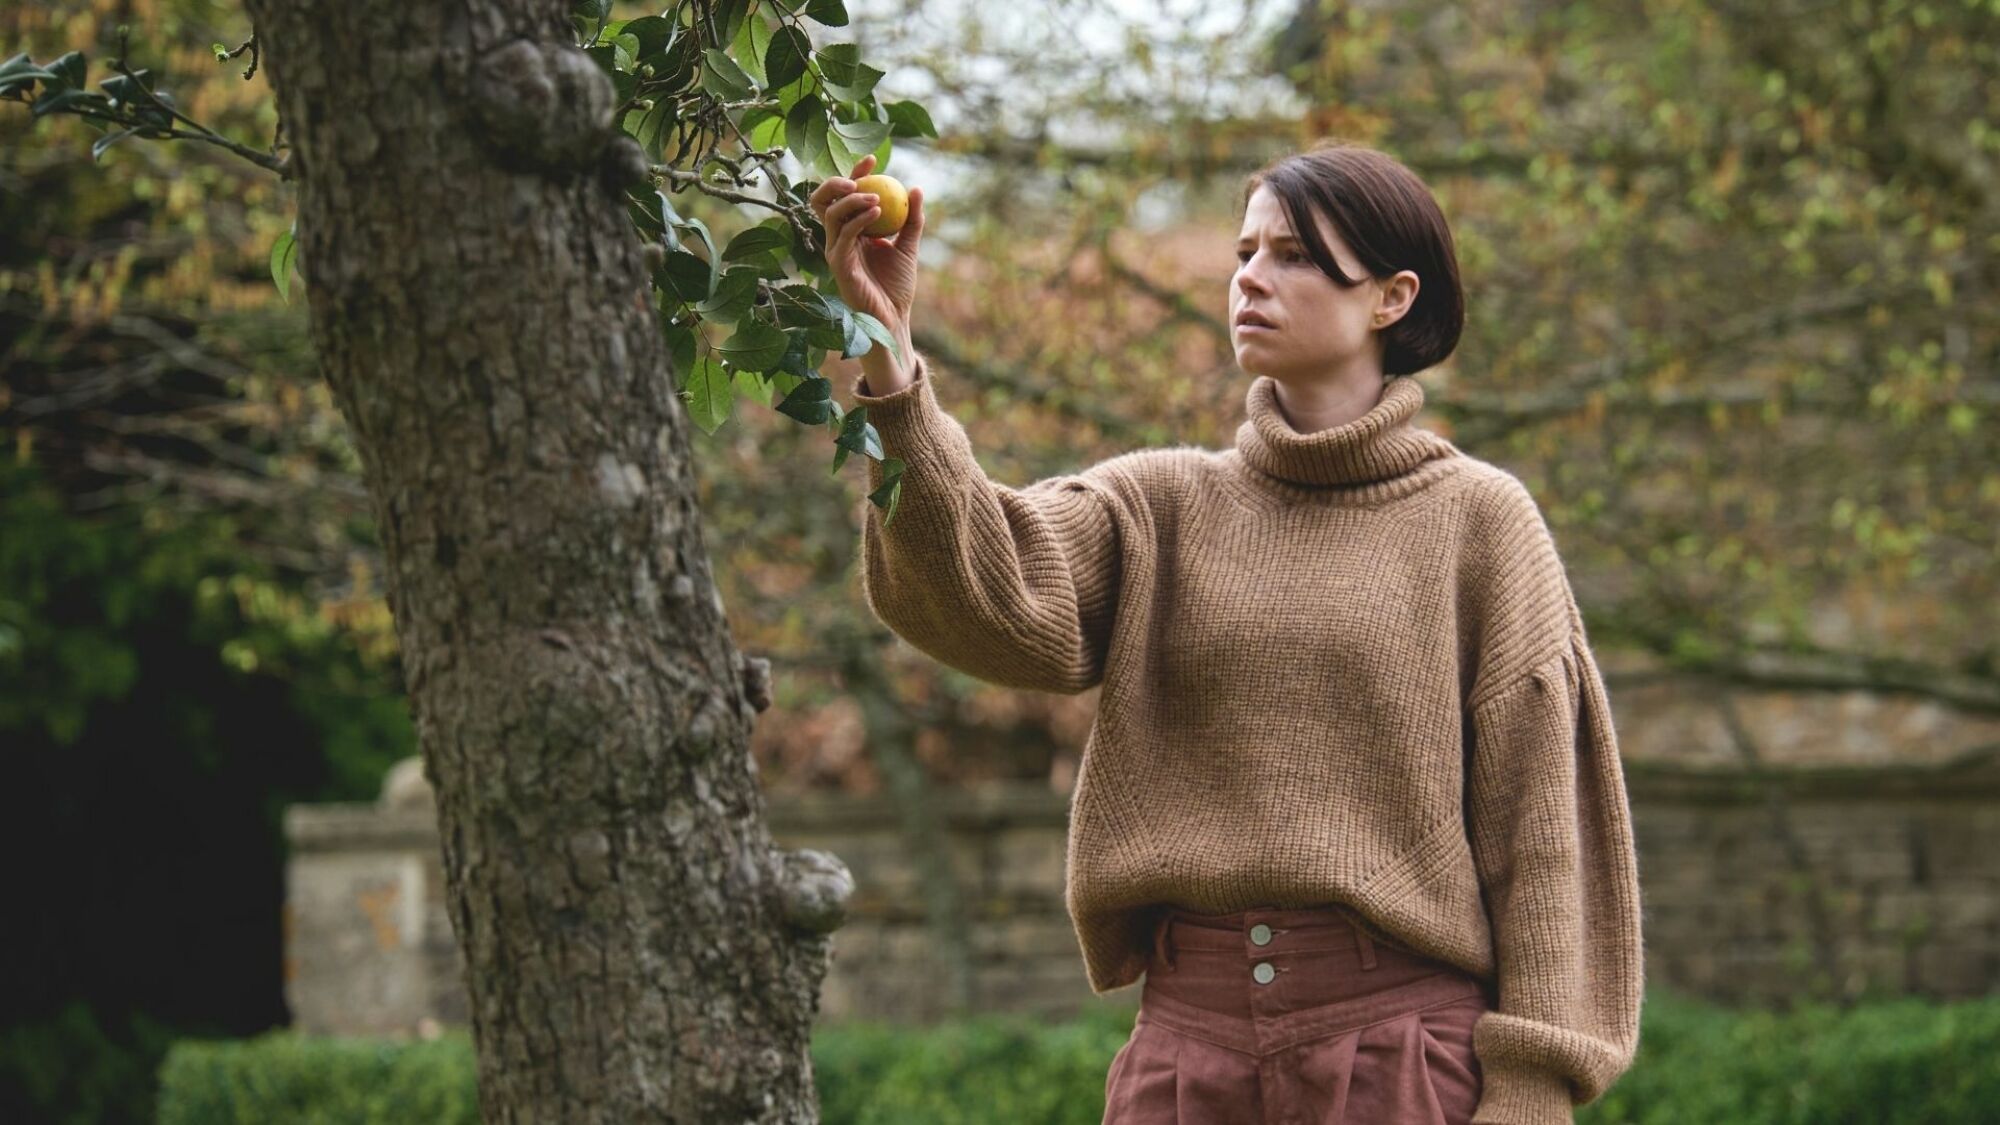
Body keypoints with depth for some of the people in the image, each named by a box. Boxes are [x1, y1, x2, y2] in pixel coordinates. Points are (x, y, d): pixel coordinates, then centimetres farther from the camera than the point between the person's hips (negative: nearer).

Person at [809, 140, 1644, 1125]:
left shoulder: (1476, 519, 2)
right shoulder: (1162, 505, 10)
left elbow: (1534, 823, 0)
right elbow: (991, 601, -10)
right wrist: (887, 360, -21)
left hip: (1400, 1041, -3)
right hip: (1189, 1035, 3)